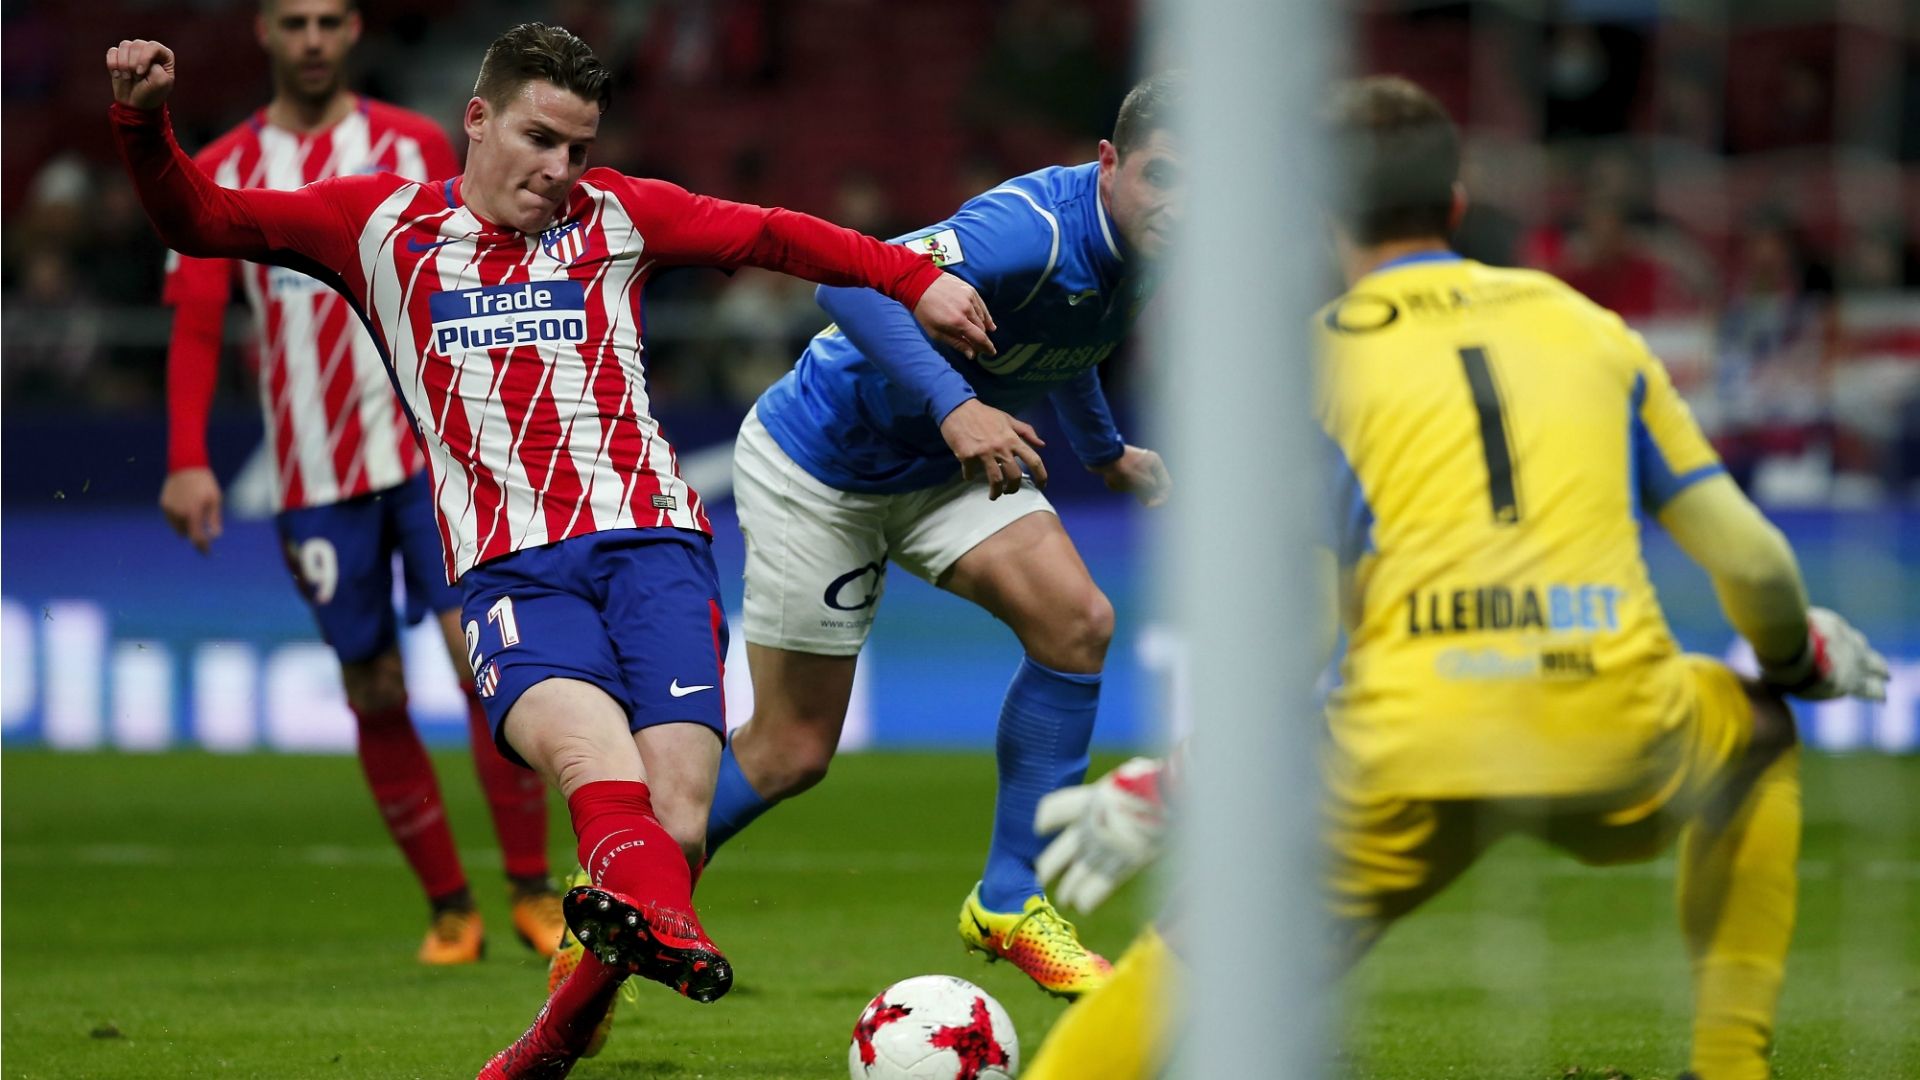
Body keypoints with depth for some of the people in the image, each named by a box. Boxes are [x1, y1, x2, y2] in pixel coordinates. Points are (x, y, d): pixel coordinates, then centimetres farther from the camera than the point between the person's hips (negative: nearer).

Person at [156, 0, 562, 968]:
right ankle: (449, 911, 13)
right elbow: (195, 327, 1)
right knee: (374, 696, 3)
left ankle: (531, 889, -4)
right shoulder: (220, 175, 6)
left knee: (483, 654, -13)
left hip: (430, 448, -1)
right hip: (315, 477, 1)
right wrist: (187, 462, -10)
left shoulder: (416, 149, 6)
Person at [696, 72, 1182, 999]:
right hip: (816, 461, -7)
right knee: (794, 750, -1)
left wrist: (1105, 452, 31)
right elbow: (850, 280, -46)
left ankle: (1009, 903, -5)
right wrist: (954, 406, -56)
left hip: (949, 464, 7)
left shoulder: (1141, 252, -5)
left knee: (1076, 621, -16)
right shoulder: (1039, 227, -33)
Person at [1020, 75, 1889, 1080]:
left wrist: (1164, 789, 2)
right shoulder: (1586, 325, 18)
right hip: (1616, 752, 2)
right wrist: (1797, 654, 38)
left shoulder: (1315, 362, 8)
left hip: (1411, 772, -2)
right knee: (1758, 733, 35)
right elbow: (1750, 557, 17)